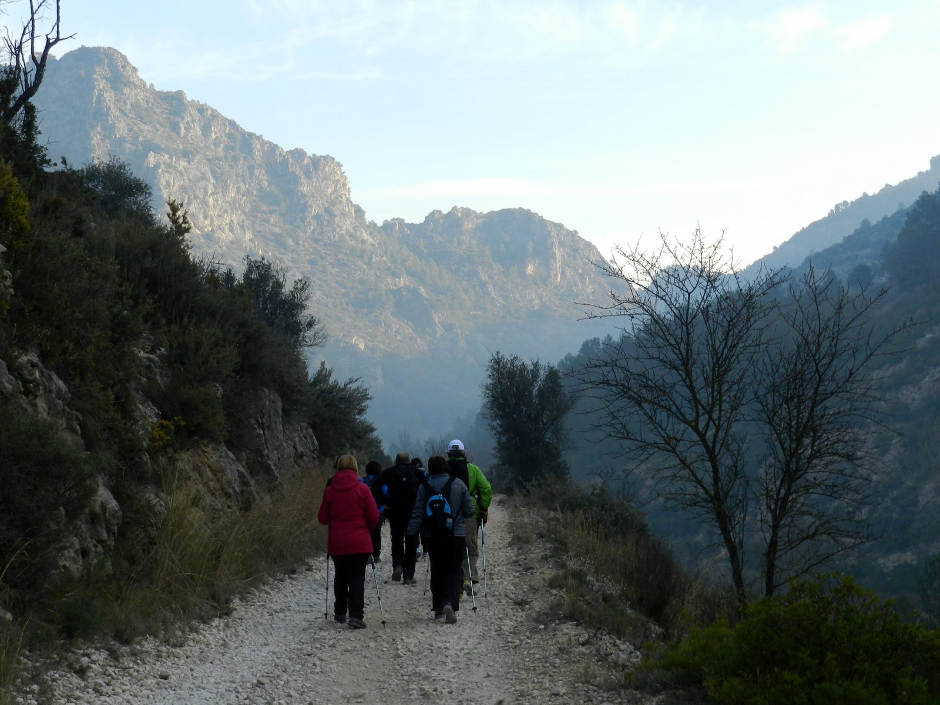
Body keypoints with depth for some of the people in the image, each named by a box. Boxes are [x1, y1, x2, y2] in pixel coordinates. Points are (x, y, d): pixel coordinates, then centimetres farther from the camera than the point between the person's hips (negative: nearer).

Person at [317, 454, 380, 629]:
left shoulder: (329, 491, -3)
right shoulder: (362, 489, -7)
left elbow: (322, 518, 3)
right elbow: (374, 516, -4)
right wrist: (367, 528, 16)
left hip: (336, 543, 2)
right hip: (360, 543, -2)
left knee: (340, 576, 18)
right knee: (357, 578, 0)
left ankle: (340, 613, 26)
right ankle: (356, 615, -11)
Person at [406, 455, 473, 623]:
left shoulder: (424, 486, -2)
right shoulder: (458, 484, -4)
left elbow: (418, 513, -3)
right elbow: (469, 511, 0)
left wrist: (412, 533, 2)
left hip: (433, 537, 1)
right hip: (456, 535, -1)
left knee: (437, 571, 14)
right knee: (454, 571, 1)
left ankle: (438, 608, 18)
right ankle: (450, 604, -21)